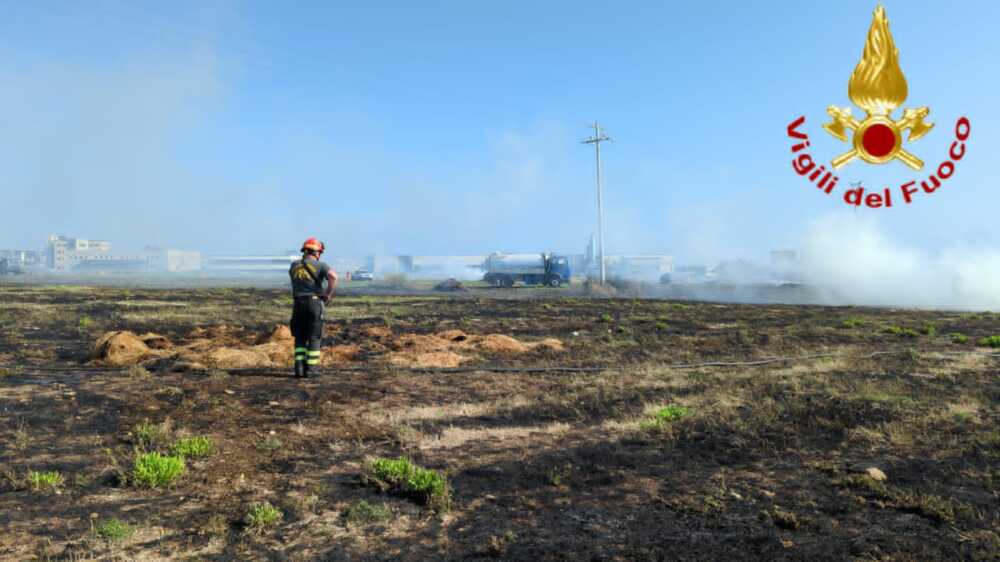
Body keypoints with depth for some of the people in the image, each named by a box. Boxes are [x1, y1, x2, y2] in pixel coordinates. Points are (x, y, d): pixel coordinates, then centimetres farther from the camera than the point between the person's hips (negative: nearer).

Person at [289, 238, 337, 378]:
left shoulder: (294, 266, 12)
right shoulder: (320, 265, -3)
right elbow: (333, 277, -22)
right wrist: (328, 294, -10)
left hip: (298, 304, 4)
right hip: (314, 303, -4)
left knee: (300, 337, 14)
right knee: (314, 337, 7)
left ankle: (299, 366, 4)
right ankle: (311, 368, 7)